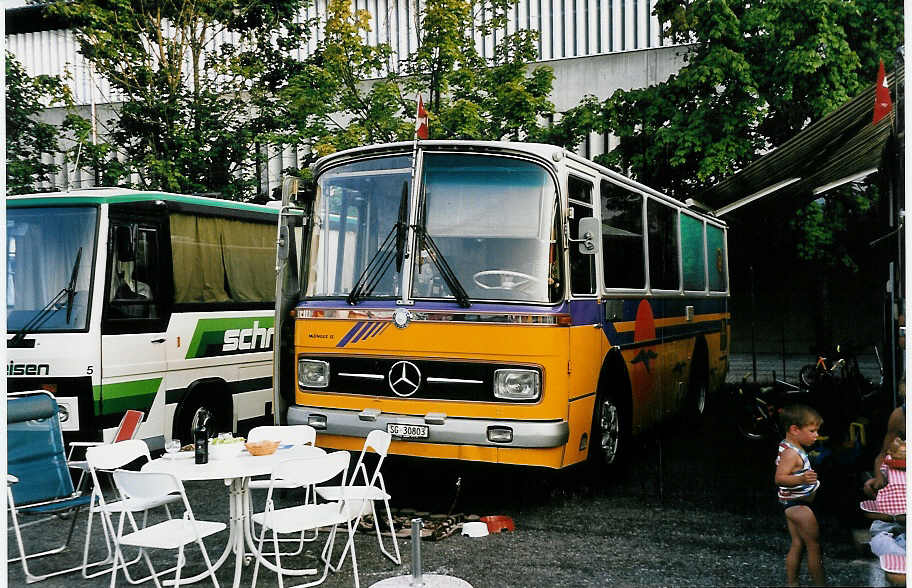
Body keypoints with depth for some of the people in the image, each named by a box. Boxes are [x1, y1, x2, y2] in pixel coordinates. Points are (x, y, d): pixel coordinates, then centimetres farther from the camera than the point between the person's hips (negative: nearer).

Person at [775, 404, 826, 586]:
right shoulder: (791, 453, -25)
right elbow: (780, 478, -36)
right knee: (815, 547, -3)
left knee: (797, 544, 15)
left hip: (793, 505, 10)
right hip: (798, 505, -10)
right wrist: (801, 479, -50)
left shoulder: (789, 447, 7)